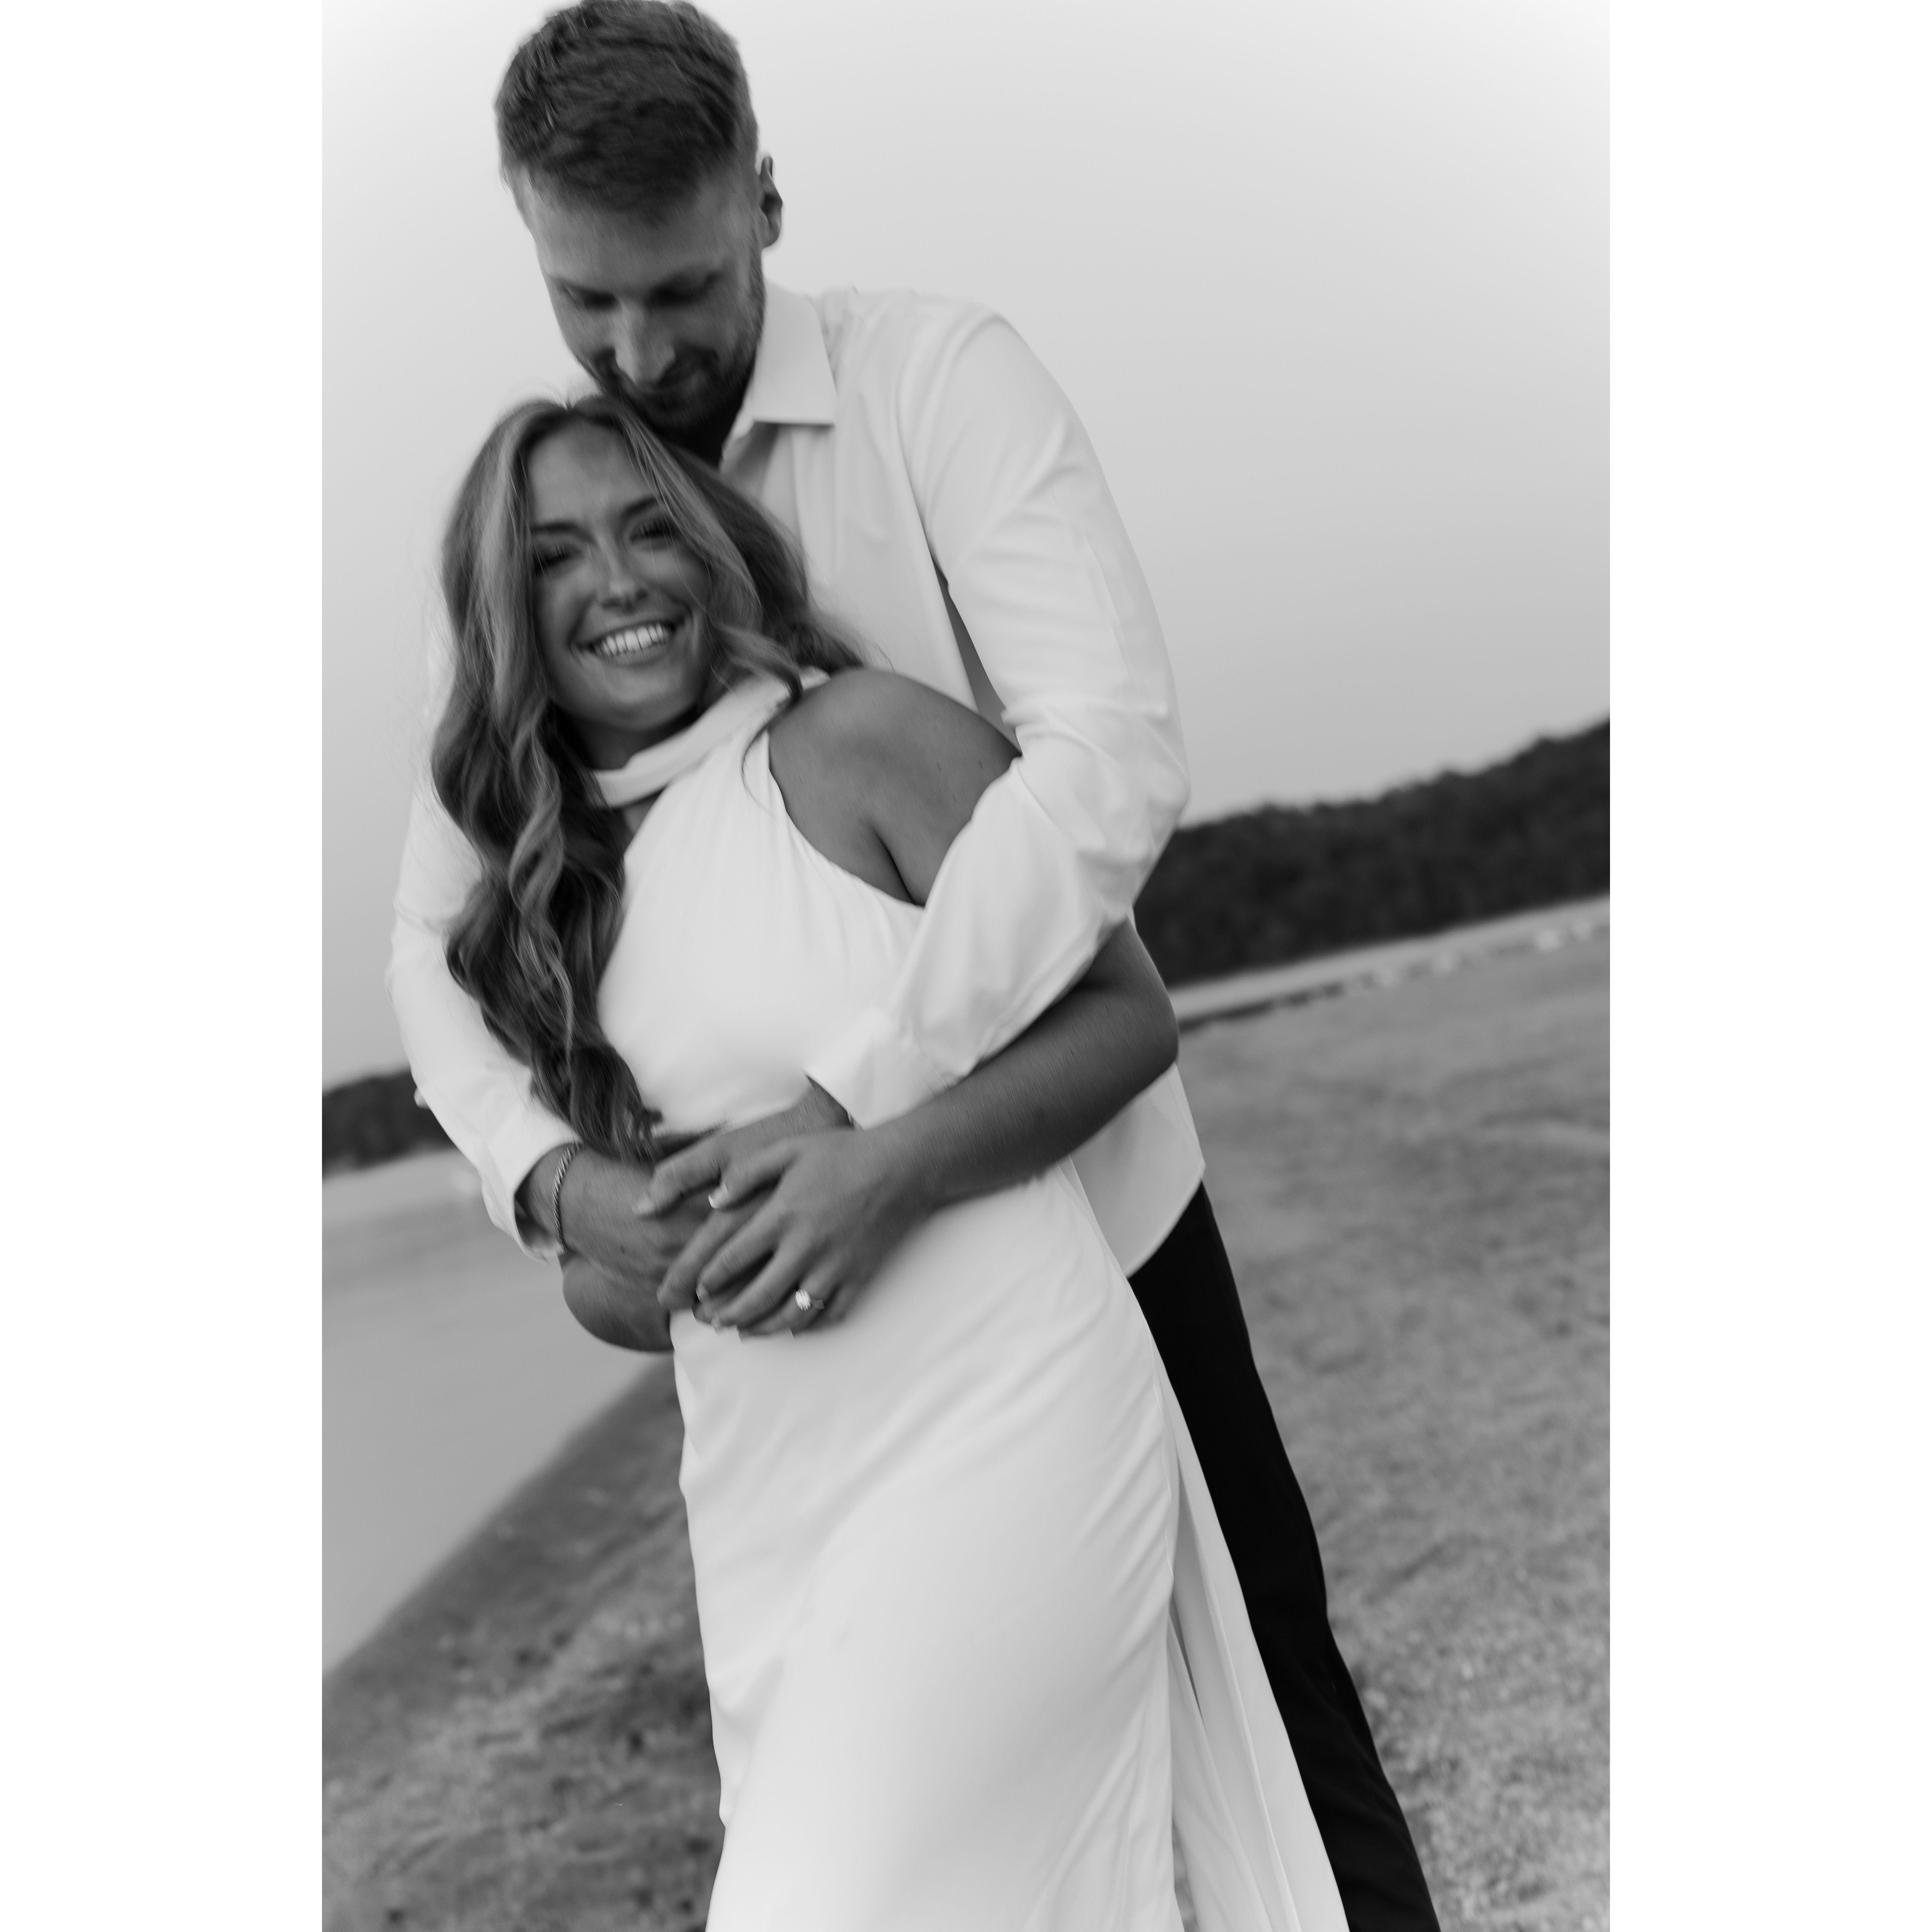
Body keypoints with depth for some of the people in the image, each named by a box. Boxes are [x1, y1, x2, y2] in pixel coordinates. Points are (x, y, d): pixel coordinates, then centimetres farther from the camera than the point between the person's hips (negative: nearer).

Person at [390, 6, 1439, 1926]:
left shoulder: (938, 376, -14)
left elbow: (1114, 751, -28)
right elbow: (441, 930, -3)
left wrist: (874, 1108, -38)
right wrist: (554, 1181, -24)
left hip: (1077, 1185, -3)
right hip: (794, 1233, 3)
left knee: (1257, 1653, 13)